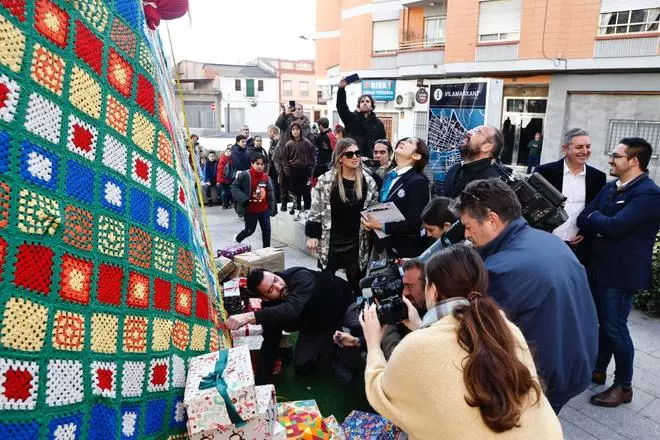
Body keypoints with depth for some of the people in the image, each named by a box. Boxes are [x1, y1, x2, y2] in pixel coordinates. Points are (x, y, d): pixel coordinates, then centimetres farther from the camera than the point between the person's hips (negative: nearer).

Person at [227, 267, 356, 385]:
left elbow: (291, 310, -57)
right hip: (315, 325, 3)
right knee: (302, 365, -9)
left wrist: (250, 316, -63)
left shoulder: (301, 278, -39)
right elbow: (270, 342, -16)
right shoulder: (270, 304, -22)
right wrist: (260, 382, -19)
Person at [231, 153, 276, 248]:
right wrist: (244, 199, -27)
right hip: (250, 210, -4)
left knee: (267, 230, 6)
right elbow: (234, 187, -15)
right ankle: (237, 240, 41)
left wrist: (272, 208, 6)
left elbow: (270, 193, 8)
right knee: (250, 230, 11)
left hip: (264, 209, 4)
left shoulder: (266, 177, 1)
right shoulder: (245, 176, -16)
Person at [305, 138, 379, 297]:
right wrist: (312, 235, -5)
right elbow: (316, 209, -3)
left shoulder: (368, 181, 1)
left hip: (357, 242, 2)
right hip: (330, 241, -2)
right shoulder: (326, 180, -8)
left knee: (355, 284, 10)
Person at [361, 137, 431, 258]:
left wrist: (381, 226, -20)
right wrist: (370, 220, 0)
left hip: (404, 250, -7)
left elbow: (414, 224, -19)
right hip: (383, 244, 7)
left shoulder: (418, 181, -14)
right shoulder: (389, 176, 9)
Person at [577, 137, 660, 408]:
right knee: (603, 322, 19)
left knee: (615, 327, 1)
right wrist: (599, 223, -16)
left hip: (622, 271, -8)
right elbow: (583, 219, 3)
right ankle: (598, 369, 35)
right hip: (601, 266, 8)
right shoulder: (610, 188, 8)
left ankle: (623, 386, 17)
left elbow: (614, 226, -26)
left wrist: (593, 217, -8)